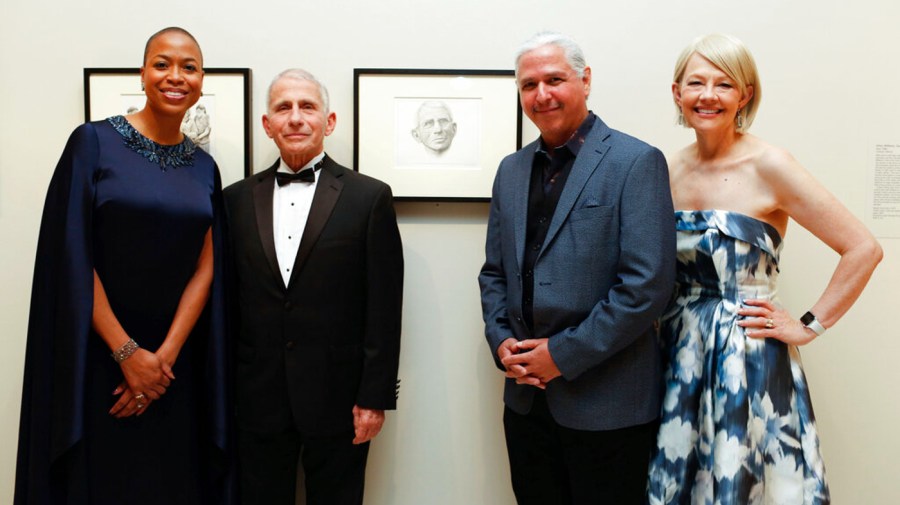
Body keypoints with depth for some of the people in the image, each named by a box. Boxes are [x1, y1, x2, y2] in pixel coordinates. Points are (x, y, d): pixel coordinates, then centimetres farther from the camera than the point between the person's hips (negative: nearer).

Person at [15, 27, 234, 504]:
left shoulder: (204, 167, 6)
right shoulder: (93, 142, -5)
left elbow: (206, 268, 1)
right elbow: (73, 258, -9)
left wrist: (165, 355, -9)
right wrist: (128, 352, -12)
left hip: (177, 364, 4)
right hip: (99, 359, -3)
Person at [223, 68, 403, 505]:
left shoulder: (369, 197, -2)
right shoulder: (237, 199, 7)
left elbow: (384, 308, -5)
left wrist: (375, 396, -8)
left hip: (337, 400, -2)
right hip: (256, 402, 3)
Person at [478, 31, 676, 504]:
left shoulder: (636, 162, -9)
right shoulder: (511, 169, 10)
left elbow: (647, 284, -16)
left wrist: (564, 354, -15)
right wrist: (501, 342, -2)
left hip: (607, 403, -5)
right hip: (526, 397, 6)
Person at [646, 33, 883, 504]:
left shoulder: (767, 166, -11)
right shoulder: (668, 171, 3)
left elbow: (863, 249, -10)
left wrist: (810, 326, -9)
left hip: (748, 362, -4)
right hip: (680, 357, 5)